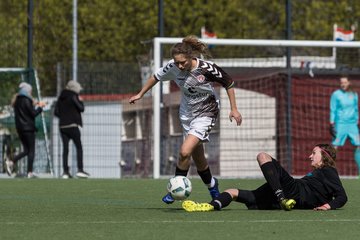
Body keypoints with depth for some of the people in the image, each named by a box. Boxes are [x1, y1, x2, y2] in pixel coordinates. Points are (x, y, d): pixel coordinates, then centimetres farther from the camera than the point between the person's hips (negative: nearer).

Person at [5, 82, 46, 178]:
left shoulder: (17, 101, 11)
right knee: (31, 150, 0)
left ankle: (11, 162, -7)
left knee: (26, 150, 13)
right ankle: (30, 172, -3)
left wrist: (34, 105, 16)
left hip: (20, 128, 8)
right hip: (28, 128, -8)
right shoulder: (26, 100, -13)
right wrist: (39, 107, 1)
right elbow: (33, 114, -14)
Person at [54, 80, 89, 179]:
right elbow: (81, 108, -10)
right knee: (79, 147, 1)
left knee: (65, 148, 5)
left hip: (62, 126, 6)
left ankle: (65, 171, 0)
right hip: (72, 125, -6)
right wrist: (80, 101, 8)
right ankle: (80, 170, -6)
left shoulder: (61, 98, 12)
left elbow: (56, 112, 10)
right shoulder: (73, 96, -7)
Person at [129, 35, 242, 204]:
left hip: (205, 114, -5)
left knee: (185, 152, -21)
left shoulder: (207, 68, -26)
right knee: (198, 158, 13)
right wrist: (140, 94, 13)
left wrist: (234, 109, -10)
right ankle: (211, 185, 39)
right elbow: (156, 77, 6)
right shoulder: (172, 67, -15)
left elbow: (228, 83, -11)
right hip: (187, 113, 5)